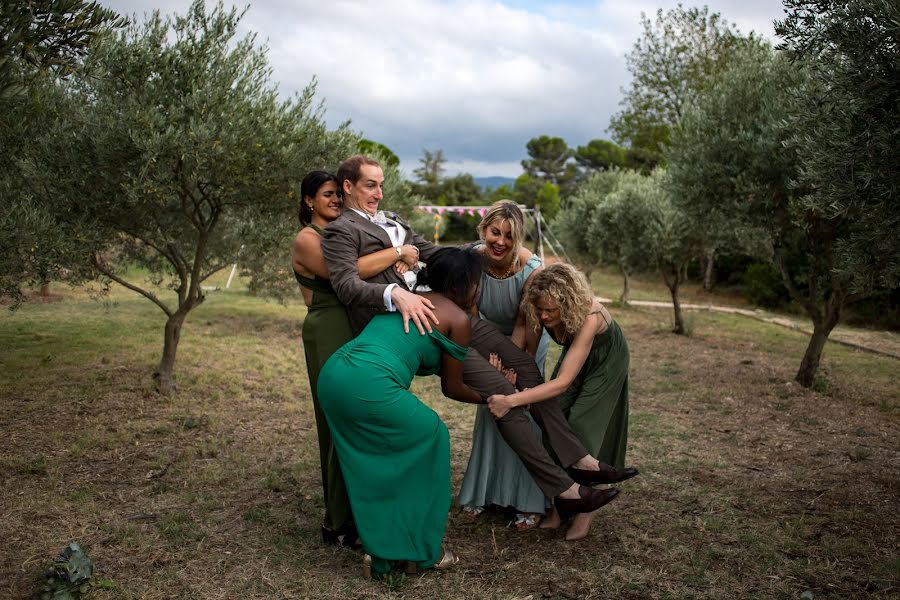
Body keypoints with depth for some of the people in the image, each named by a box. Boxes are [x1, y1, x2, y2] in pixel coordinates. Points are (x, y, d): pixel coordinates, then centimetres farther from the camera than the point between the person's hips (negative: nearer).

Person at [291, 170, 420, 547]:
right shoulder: (306, 240, -8)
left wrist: (400, 261, -8)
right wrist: (397, 253, -16)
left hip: (356, 331, 8)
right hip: (329, 335, -8)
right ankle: (339, 524, 7)